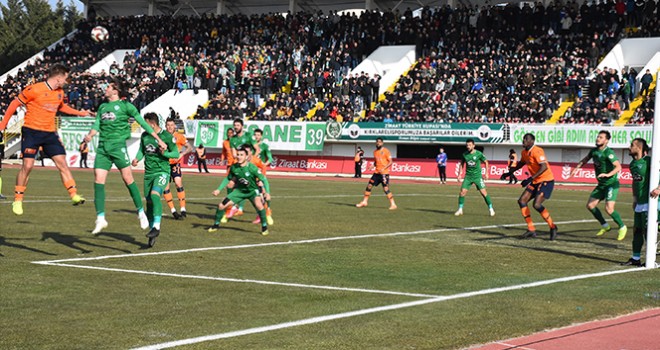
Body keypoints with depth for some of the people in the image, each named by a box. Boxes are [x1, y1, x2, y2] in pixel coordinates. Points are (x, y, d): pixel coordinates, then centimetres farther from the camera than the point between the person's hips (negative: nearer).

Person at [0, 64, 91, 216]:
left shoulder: (60, 92, 7)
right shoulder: (34, 90, -14)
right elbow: (15, 103, -5)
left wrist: (79, 113, 25)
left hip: (50, 133, 5)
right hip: (31, 131, -5)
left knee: (62, 162, -4)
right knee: (27, 165, -7)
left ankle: (74, 195, -3)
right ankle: (17, 200, 6)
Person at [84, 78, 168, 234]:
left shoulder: (125, 105, 1)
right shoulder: (102, 106, 18)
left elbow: (142, 122, 3)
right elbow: (97, 125, 12)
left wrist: (159, 139, 2)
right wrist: (90, 135, -11)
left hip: (118, 145, -5)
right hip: (102, 147, 5)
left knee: (128, 179, -5)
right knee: (98, 180, -5)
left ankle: (141, 213, 7)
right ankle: (100, 219, -2)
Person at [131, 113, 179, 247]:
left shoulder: (167, 136, -8)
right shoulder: (144, 135, 7)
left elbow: (176, 154, -3)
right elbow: (142, 150, 20)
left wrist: (165, 153, -21)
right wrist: (137, 159, 0)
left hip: (162, 171, -6)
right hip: (148, 173, 6)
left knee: (155, 195, -28)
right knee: (149, 202, 7)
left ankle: (156, 226, -32)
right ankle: (152, 231, 18)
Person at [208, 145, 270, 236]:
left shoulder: (252, 168, -27)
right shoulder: (234, 167, -14)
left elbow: (263, 179, -23)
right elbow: (228, 179, 5)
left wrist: (267, 192, -36)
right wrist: (219, 189, -1)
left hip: (253, 190, -4)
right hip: (240, 190, 4)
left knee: (258, 204, -35)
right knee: (221, 205, -4)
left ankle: (264, 226, -15)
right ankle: (216, 225, 21)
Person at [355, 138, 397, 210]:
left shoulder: (386, 151, -8)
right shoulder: (375, 152, 12)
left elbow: (390, 162, -10)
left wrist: (383, 169, -21)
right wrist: (373, 166, 4)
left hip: (384, 173, -7)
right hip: (376, 172, 7)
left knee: (386, 189, -11)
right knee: (369, 186, 4)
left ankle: (393, 204, -4)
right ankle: (364, 202, 16)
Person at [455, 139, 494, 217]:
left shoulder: (479, 154, -10)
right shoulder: (464, 154, -1)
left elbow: (486, 162, 4)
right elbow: (462, 164, 14)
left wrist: (486, 173, 0)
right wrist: (459, 174, 9)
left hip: (477, 176, -3)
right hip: (468, 176, 3)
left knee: (483, 192, -10)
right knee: (462, 191, -8)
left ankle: (491, 209, 3)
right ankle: (460, 210, 6)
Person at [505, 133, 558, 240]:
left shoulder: (537, 151, -20)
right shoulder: (525, 152, 7)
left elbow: (544, 167, -30)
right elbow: (521, 163, 29)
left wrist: (530, 179, -33)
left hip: (546, 180, -9)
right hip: (536, 182, 9)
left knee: (537, 205, -22)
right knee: (522, 201, 1)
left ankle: (552, 227, -3)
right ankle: (531, 230, 5)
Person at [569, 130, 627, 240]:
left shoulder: (608, 152, -20)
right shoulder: (594, 151, 4)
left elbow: (618, 166, -30)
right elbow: (585, 159, 24)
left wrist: (608, 174, -44)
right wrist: (576, 168, 17)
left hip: (611, 184, -8)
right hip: (601, 185, 8)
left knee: (609, 208, -19)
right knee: (590, 205, 6)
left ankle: (622, 227, 4)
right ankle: (605, 226, 21)